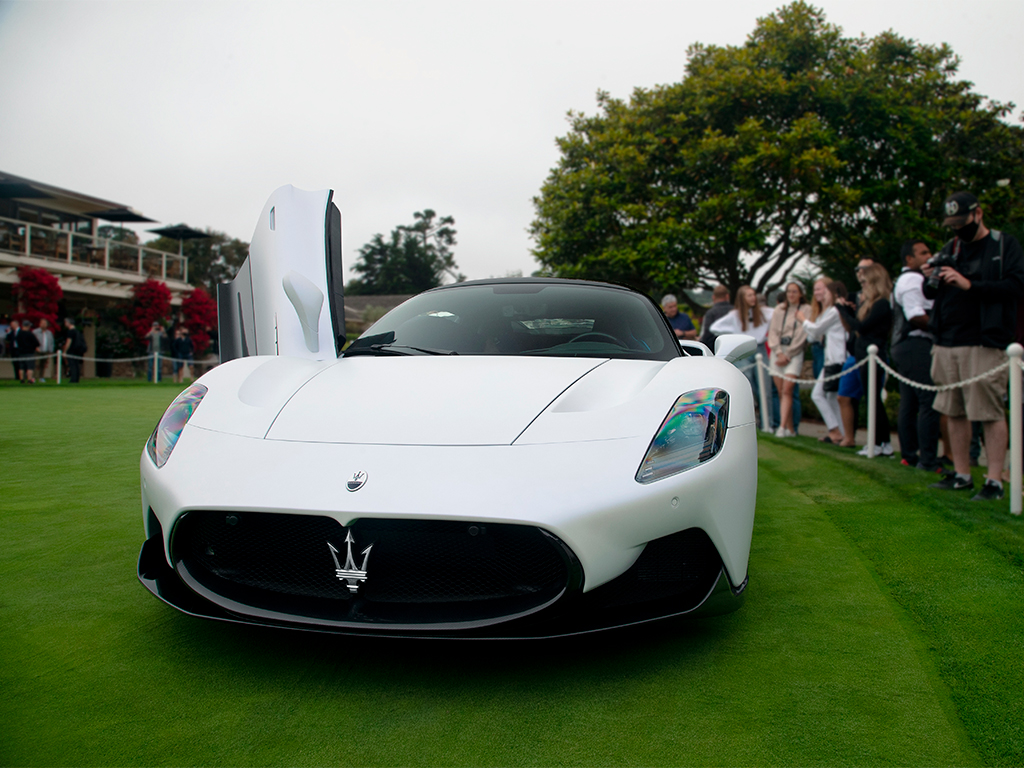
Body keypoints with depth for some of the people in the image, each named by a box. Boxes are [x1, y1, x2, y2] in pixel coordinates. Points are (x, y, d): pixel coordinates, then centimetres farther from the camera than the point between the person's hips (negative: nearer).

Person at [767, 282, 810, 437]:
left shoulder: (807, 310, 2)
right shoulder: (779, 309, 13)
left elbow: (802, 336, -3)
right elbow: (772, 332, 7)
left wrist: (787, 356, -6)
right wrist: (779, 353, -6)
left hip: (794, 353, -4)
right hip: (778, 352, 4)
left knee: (786, 390, -16)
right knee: (781, 392, 1)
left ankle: (782, 427, -22)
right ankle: (790, 428, 6)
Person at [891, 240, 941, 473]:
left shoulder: (904, 280, 25)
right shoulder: (913, 279, -8)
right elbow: (916, 316, -18)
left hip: (904, 346, 11)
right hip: (917, 345, -11)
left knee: (909, 404, 11)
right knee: (929, 403, -13)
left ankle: (908, 455, 15)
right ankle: (928, 461, -14)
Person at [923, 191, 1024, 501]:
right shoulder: (950, 249, 17)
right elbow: (931, 294, 21)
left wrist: (970, 285, -19)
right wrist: (930, 281, -1)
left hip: (984, 344, -6)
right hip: (946, 343, 6)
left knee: (991, 413, -6)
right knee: (955, 412, 9)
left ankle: (994, 480, -2)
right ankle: (961, 475, 18)